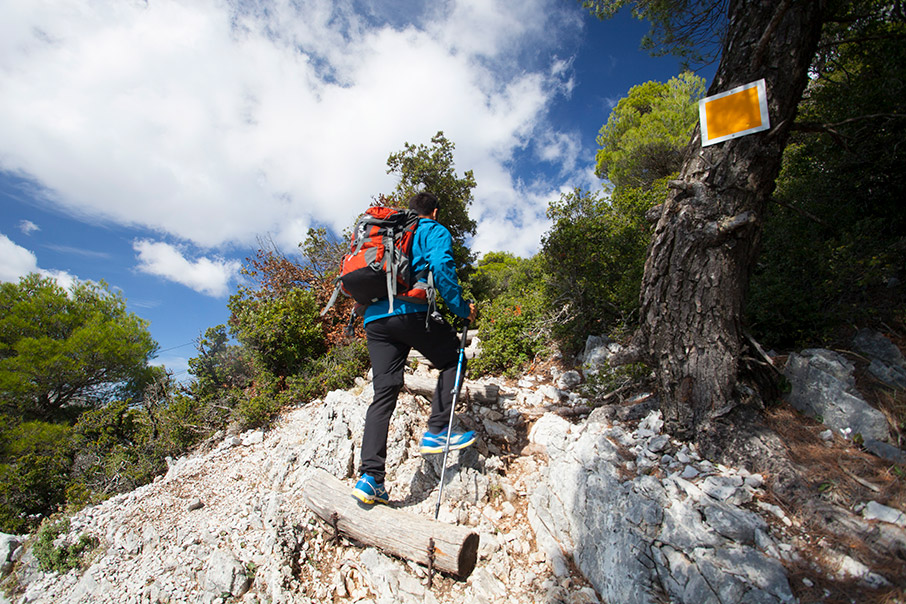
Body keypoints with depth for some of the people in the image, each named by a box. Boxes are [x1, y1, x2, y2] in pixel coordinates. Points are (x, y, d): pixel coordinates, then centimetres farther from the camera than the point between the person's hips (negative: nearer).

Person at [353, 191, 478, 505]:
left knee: (383, 393, 5)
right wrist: (462, 308, -3)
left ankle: (370, 476, 0)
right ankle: (436, 432, 2)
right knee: (453, 359, 13)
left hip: (374, 318, 7)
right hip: (410, 311, -6)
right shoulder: (435, 231, 12)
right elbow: (441, 268, -9)